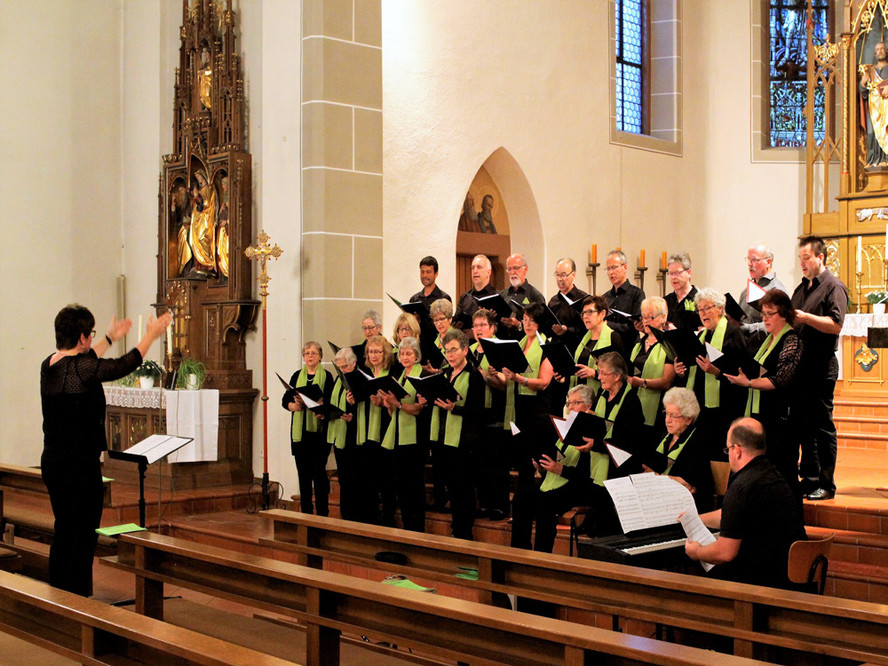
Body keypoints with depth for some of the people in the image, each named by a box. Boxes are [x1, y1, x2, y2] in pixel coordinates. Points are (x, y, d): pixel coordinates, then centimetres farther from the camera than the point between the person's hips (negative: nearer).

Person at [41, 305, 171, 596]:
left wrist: (109, 339, 40)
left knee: (63, 529, 18)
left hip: (51, 460, 8)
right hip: (81, 462, -8)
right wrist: (151, 335, 10)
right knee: (85, 533, 1)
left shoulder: (49, 365, 6)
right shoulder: (82, 367, -17)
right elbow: (123, 366, -4)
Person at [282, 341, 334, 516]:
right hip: (300, 430, 4)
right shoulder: (297, 376, 14)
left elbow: (329, 403, -7)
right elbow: (285, 400, 8)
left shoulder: (327, 376, 1)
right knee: (303, 472, 6)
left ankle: (322, 513, 2)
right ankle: (306, 512, 13)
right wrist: (295, 405, -13)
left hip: (319, 430, -4)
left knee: (319, 471, -5)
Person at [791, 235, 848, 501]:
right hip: (800, 362, 8)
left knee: (822, 425, -4)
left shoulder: (834, 287, -6)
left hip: (821, 364, -8)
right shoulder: (801, 289, 19)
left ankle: (826, 484, 1)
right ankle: (809, 478, 17)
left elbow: (835, 324, -17)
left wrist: (805, 317, -22)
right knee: (804, 424, 10)